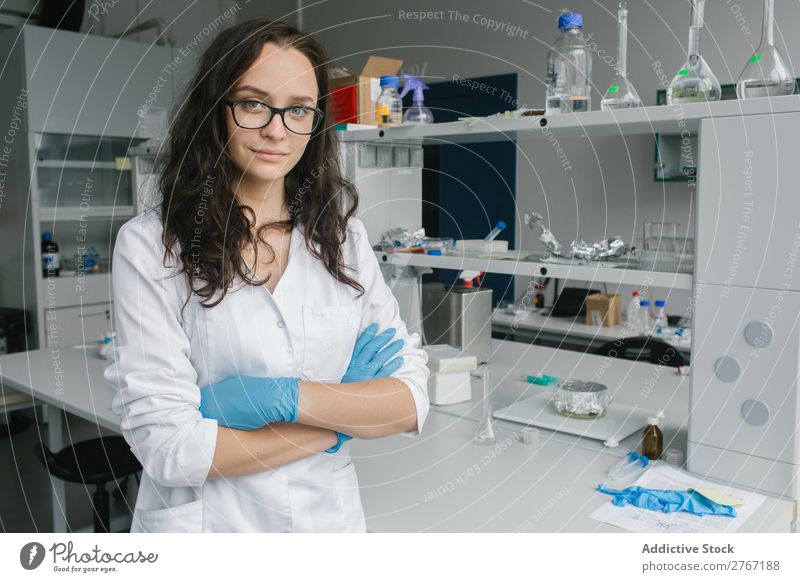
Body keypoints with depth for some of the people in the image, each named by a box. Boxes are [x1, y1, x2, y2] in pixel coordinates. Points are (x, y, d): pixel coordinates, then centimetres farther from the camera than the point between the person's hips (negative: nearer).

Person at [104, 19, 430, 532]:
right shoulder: (150, 244, -14)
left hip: (333, 515, 3)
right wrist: (346, 419, -14)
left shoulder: (343, 232, -4)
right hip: (206, 519, -3)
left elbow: (411, 401, -8)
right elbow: (168, 447, -19)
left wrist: (285, 398, -22)